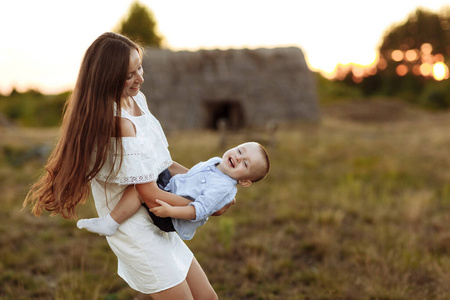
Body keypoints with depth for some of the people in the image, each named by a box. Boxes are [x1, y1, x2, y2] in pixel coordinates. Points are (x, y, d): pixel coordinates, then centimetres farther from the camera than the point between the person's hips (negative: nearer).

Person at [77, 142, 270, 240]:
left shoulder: (223, 188, -22)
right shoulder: (215, 162, 7)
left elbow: (199, 211, -30)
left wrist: (170, 211, -37)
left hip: (170, 220, -10)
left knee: (138, 187, -29)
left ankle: (109, 224, -17)